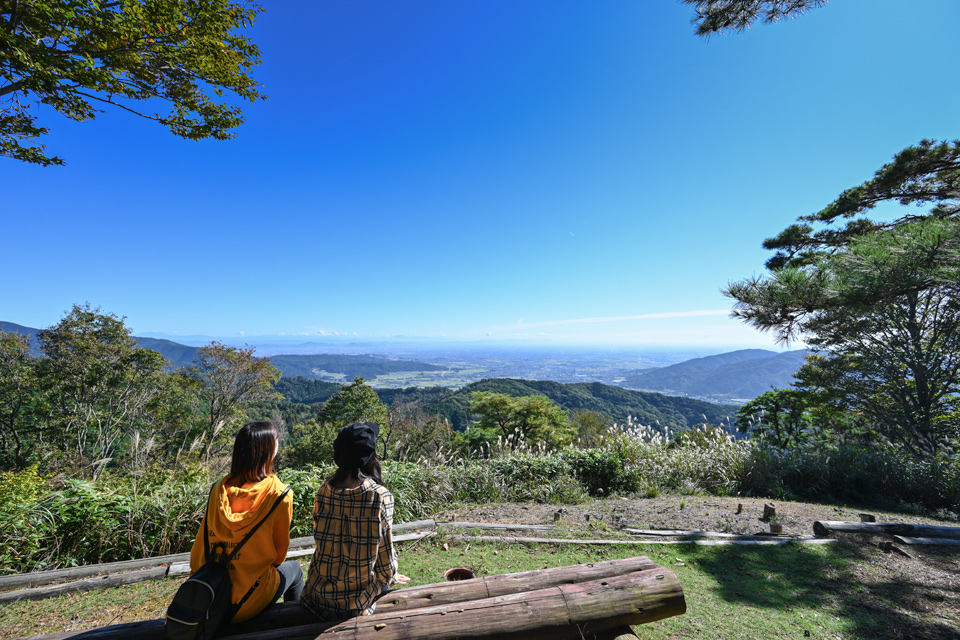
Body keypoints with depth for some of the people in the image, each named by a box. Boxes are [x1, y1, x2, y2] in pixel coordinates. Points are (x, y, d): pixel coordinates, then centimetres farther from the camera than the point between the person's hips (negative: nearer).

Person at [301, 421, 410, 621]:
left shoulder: (324, 491, -11)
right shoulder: (380, 496, -22)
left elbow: (320, 539, 2)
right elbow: (385, 551, -13)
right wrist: (391, 576, 10)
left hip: (320, 594, 3)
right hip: (357, 601, -3)